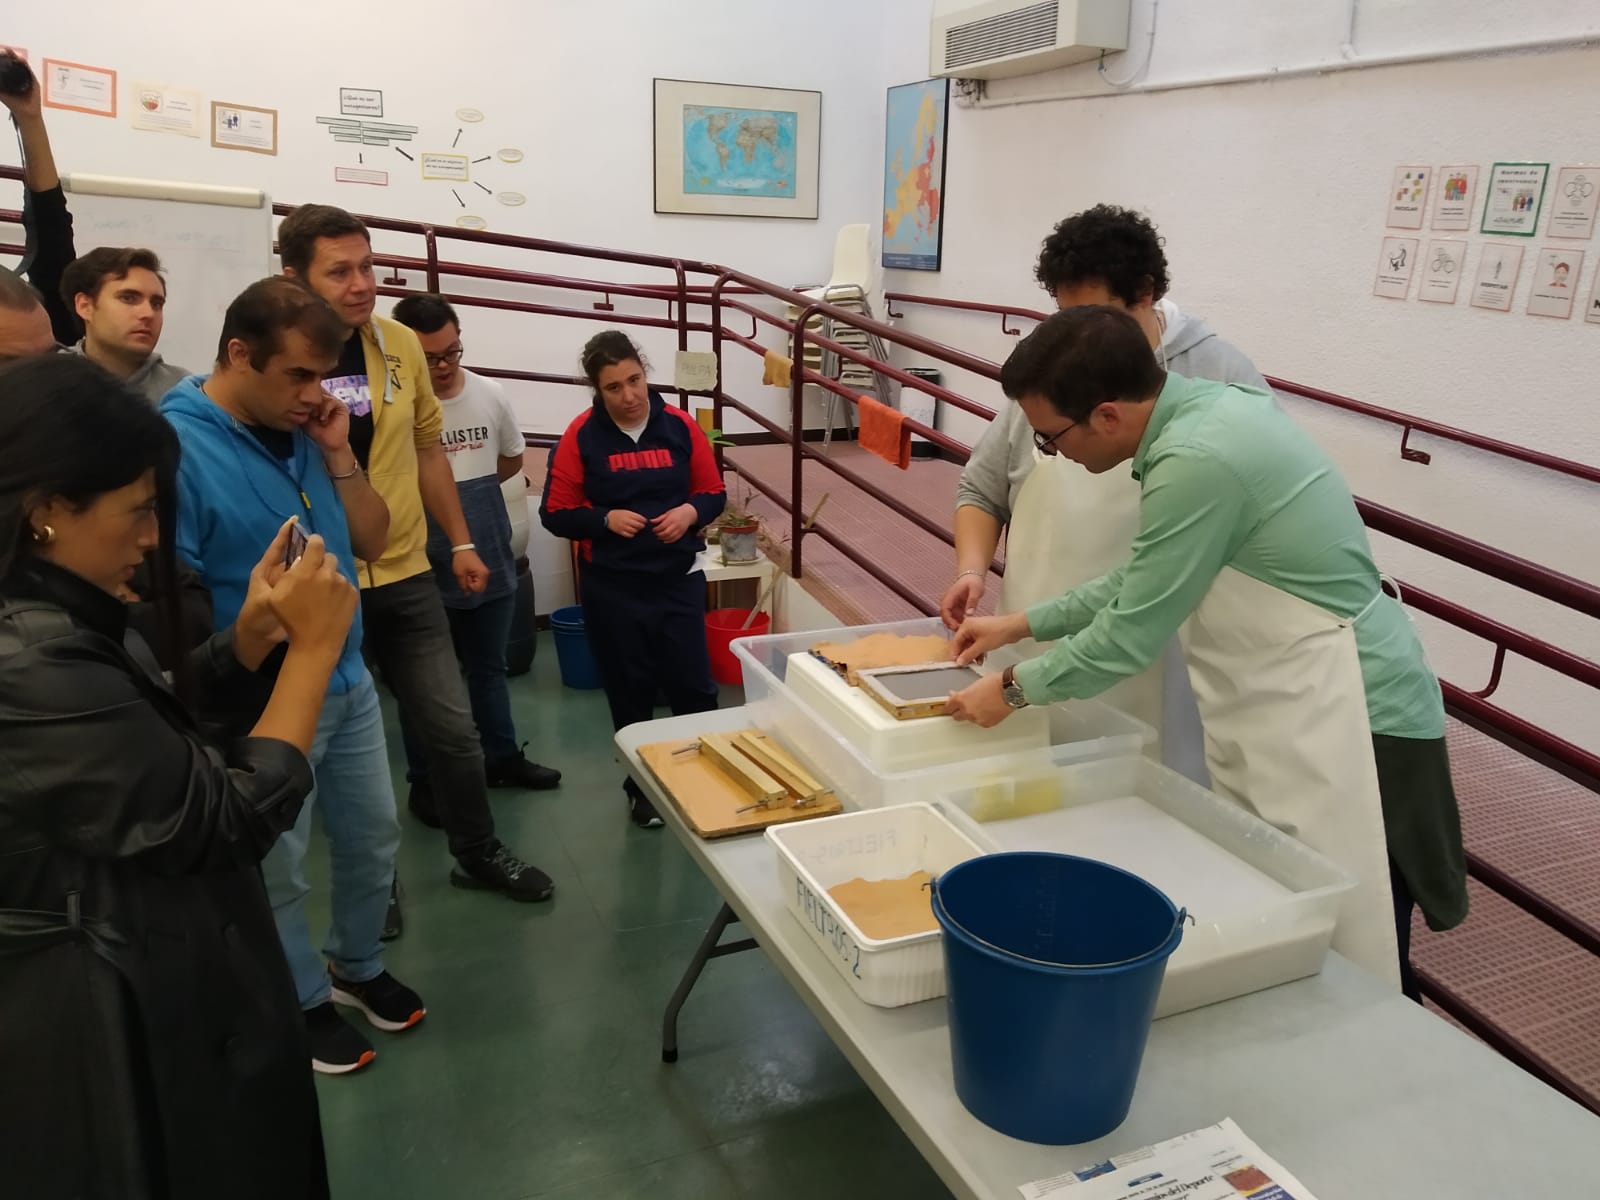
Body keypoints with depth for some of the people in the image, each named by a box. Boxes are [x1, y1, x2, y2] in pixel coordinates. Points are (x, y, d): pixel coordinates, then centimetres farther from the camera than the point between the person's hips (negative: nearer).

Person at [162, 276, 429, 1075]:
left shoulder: (304, 431, 0)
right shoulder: (175, 446, -21)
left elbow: (372, 540, 4)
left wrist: (338, 453, -7)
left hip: (349, 683, 7)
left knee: (373, 839, 21)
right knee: (277, 870, 14)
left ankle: (357, 965, 45)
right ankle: (302, 1002, 37)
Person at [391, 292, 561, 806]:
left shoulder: (490, 394, 0)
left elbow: (512, 459, 15)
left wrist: (463, 489, 8)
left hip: (492, 565, 5)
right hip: (425, 574, -5)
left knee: (489, 669, 21)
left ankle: (501, 758, 38)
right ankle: (425, 781, 26)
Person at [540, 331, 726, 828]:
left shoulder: (679, 425, -2)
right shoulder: (581, 435, -6)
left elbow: (714, 492, 7)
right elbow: (555, 513, -3)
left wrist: (691, 512, -14)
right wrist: (605, 519, -19)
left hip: (679, 578, 1)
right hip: (612, 586, -1)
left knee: (694, 687, 2)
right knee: (630, 694, 11)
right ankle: (641, 787, 29)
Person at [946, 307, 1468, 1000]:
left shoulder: (1198, 460, -26)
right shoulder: (1206, 406, 3)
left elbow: (1131, 636, -19)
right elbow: (1145, 581, 14)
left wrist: (1014, 688, -4)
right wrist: (1021, 624, 16)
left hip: (1344, 725, -10)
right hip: (1292, 713, 10)